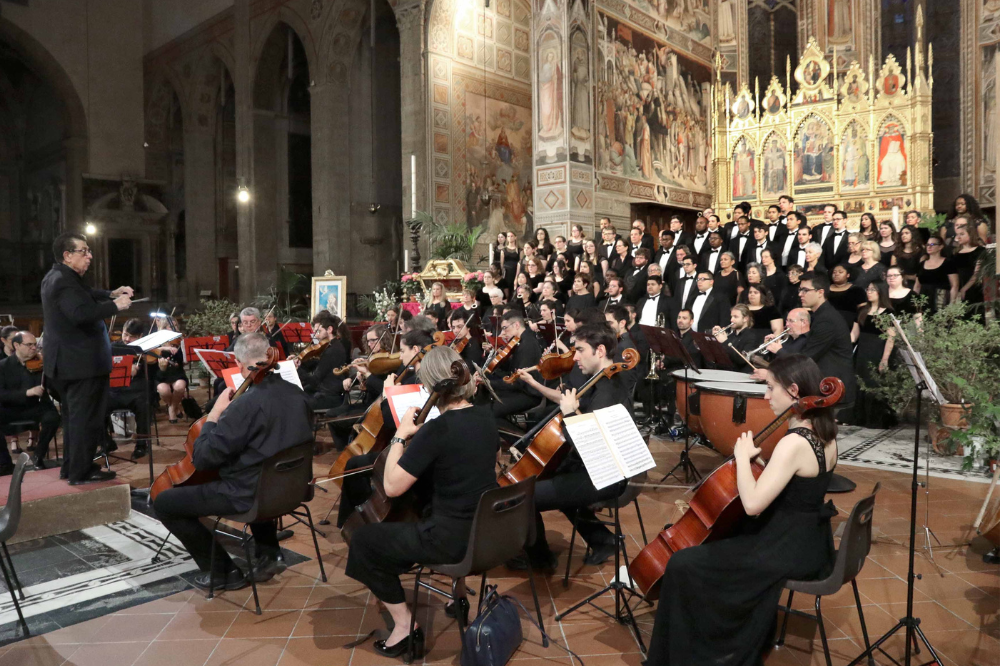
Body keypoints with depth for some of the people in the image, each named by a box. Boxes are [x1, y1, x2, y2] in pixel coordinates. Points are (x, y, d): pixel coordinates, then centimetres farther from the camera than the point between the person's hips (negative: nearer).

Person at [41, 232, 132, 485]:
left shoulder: (56, 276, 13)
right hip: (82, 363, -11)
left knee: (73, 416, 20)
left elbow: (85, 295, 23)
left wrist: (111, 294, 6)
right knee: (85, 418, -3)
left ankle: (70, 466, 29)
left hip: (68, 362, 11)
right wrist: (115, 306, -27)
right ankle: (81, 472, 4)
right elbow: (82, 313, -36)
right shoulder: (65, 282, -21)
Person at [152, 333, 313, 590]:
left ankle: (223, 571, 12)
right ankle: (269, 553, 30)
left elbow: (202, 460, -21)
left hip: (248, 495, -8)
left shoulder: (245, 404, -27)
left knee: (163, 503, 7)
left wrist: (214, 415, -9)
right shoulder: (297, 394, -2)